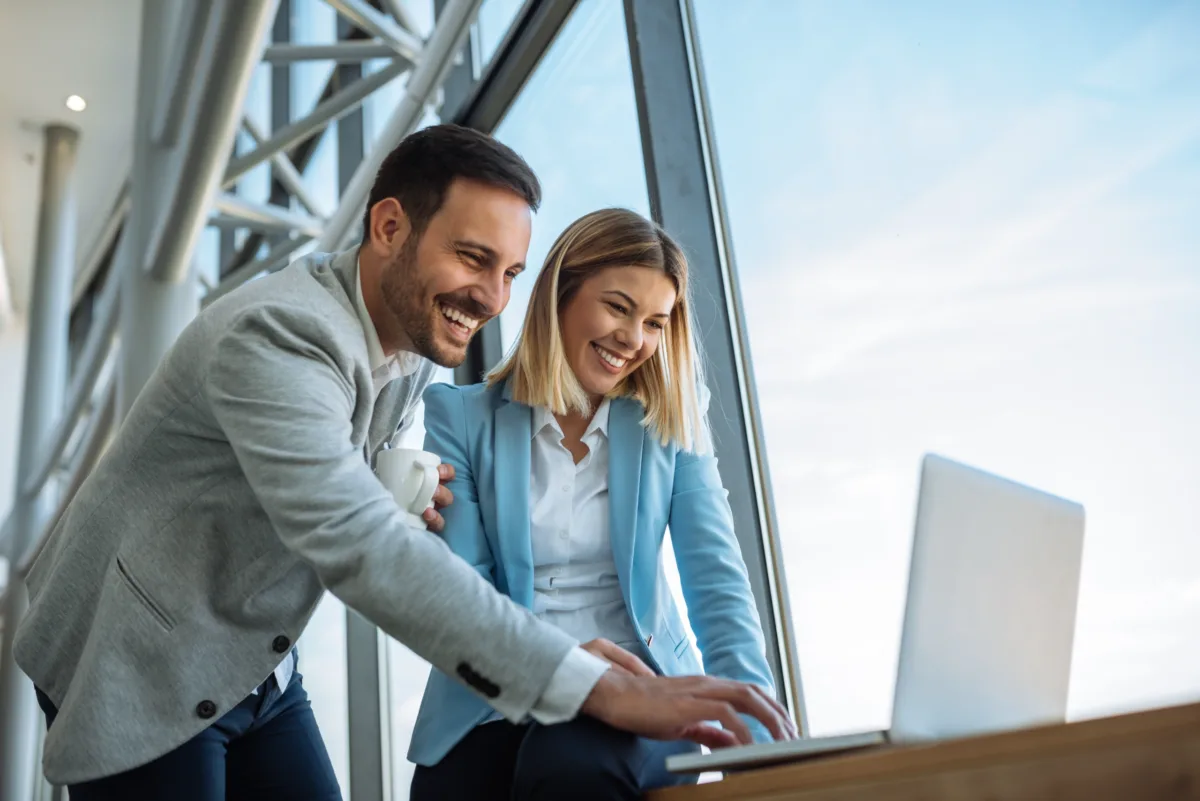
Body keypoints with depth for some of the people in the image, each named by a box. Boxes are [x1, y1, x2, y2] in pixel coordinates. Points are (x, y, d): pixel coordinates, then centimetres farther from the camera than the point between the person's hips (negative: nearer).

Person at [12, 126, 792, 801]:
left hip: (258, 669, 7)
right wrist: (603, 688, -43)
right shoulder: (276, 334, -28)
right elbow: (359, 548, -40)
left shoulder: (421, 347, -1)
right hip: (136, 671, -7)